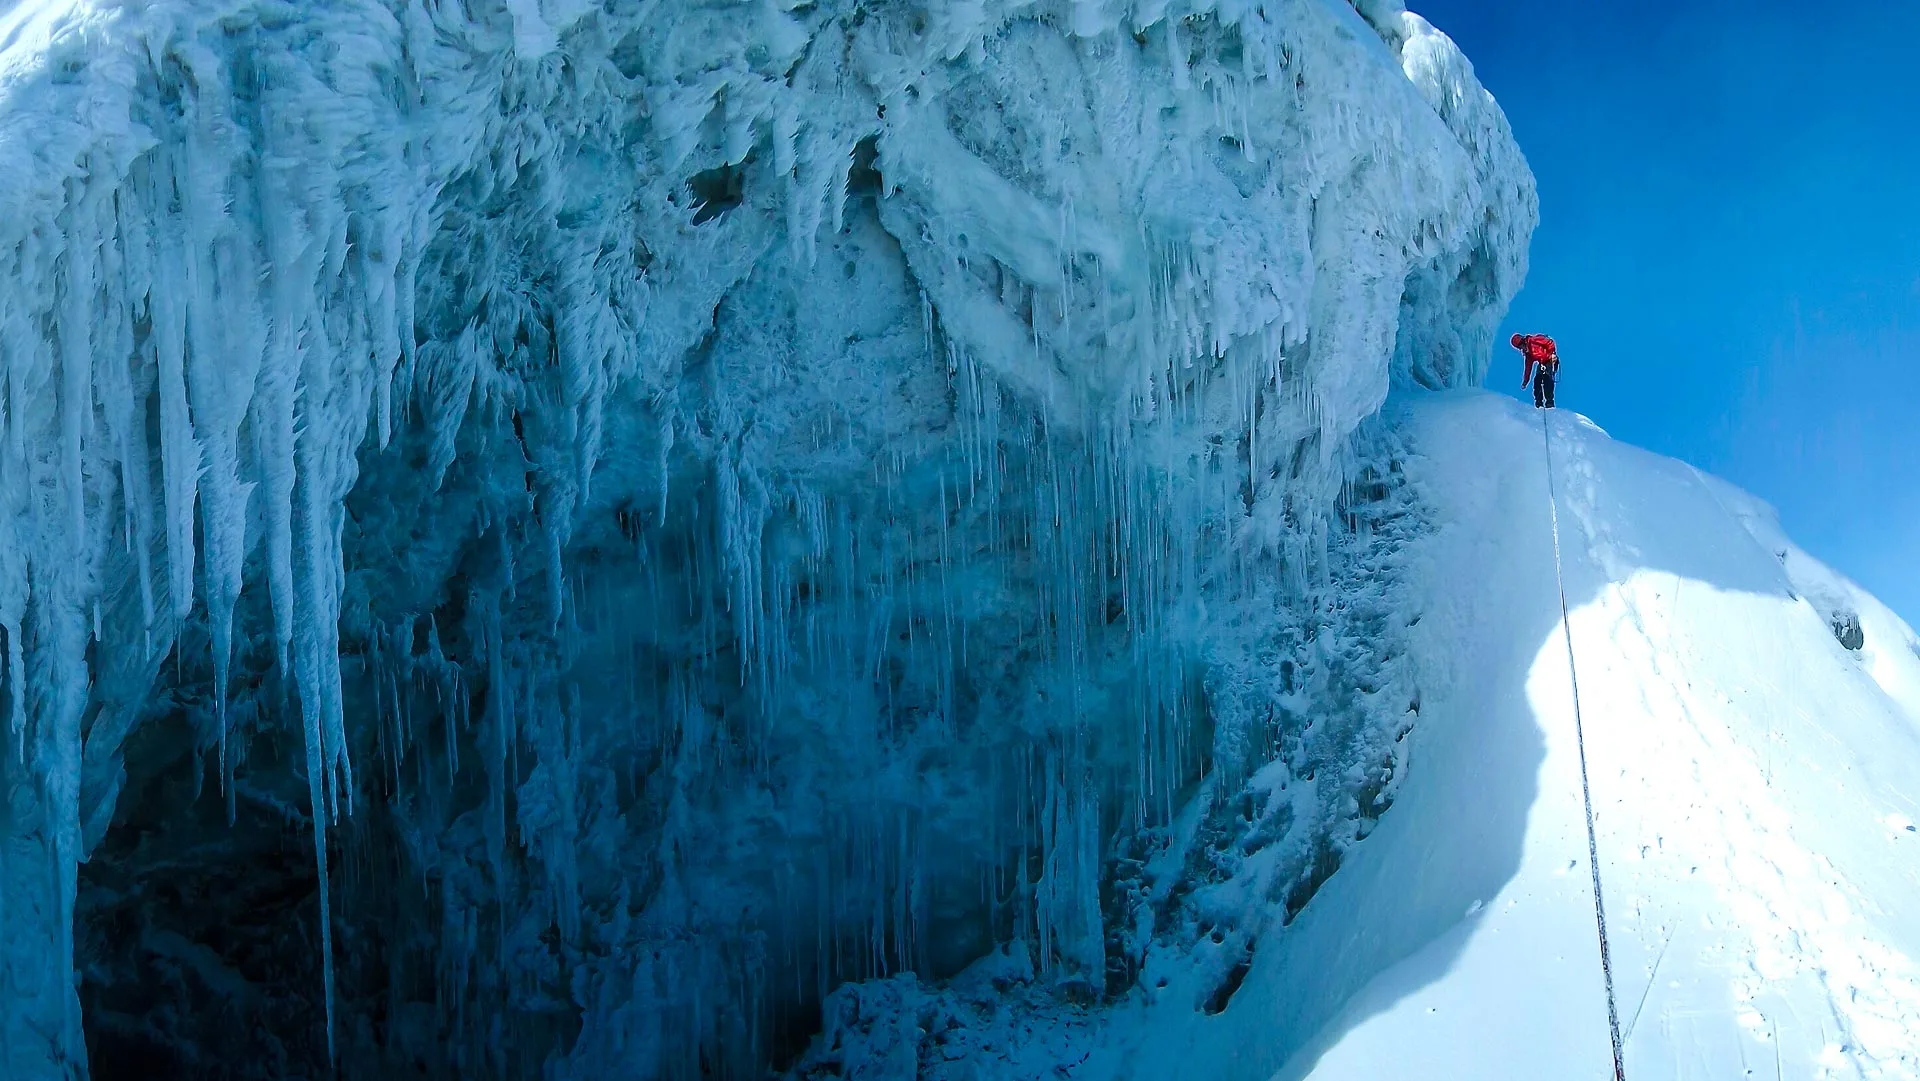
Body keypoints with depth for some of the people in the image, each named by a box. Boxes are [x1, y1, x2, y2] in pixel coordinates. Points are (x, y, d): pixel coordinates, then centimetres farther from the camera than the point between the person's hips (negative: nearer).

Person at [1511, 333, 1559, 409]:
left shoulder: (1533, 340, -12)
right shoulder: (1527, 352, 13)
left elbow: (1550, 342, -18)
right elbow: (1528, 366, 17)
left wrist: (1552, 353, -25)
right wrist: (1525, 381, 16)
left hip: (1551, 361, -9)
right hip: (1542, 364, 9)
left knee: (1547, 379, -19)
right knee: (1537, 381, -2)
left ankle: (1550, 403, -20)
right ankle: (1538, 404, 3)